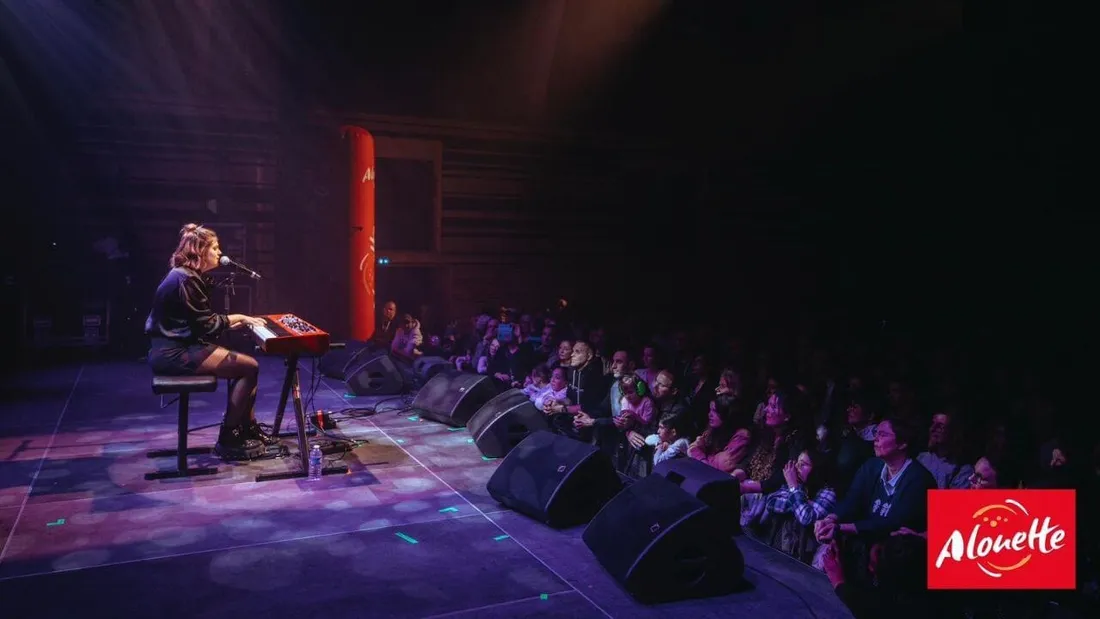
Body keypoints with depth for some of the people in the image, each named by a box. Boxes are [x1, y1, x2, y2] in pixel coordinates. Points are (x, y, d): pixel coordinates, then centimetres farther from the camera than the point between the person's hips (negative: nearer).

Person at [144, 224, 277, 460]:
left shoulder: (190, 276, 14)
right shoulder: (185, 280, -18)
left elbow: (201, 321, 12)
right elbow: (206, 326, -18)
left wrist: (233, 322, 1)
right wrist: (237, 317, -5)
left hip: (178, 346, 10)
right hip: (173, 352, -10)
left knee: (247, 364, 10)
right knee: (249, 367, -13)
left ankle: (248, 428, 16)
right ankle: (228, 439, -6)